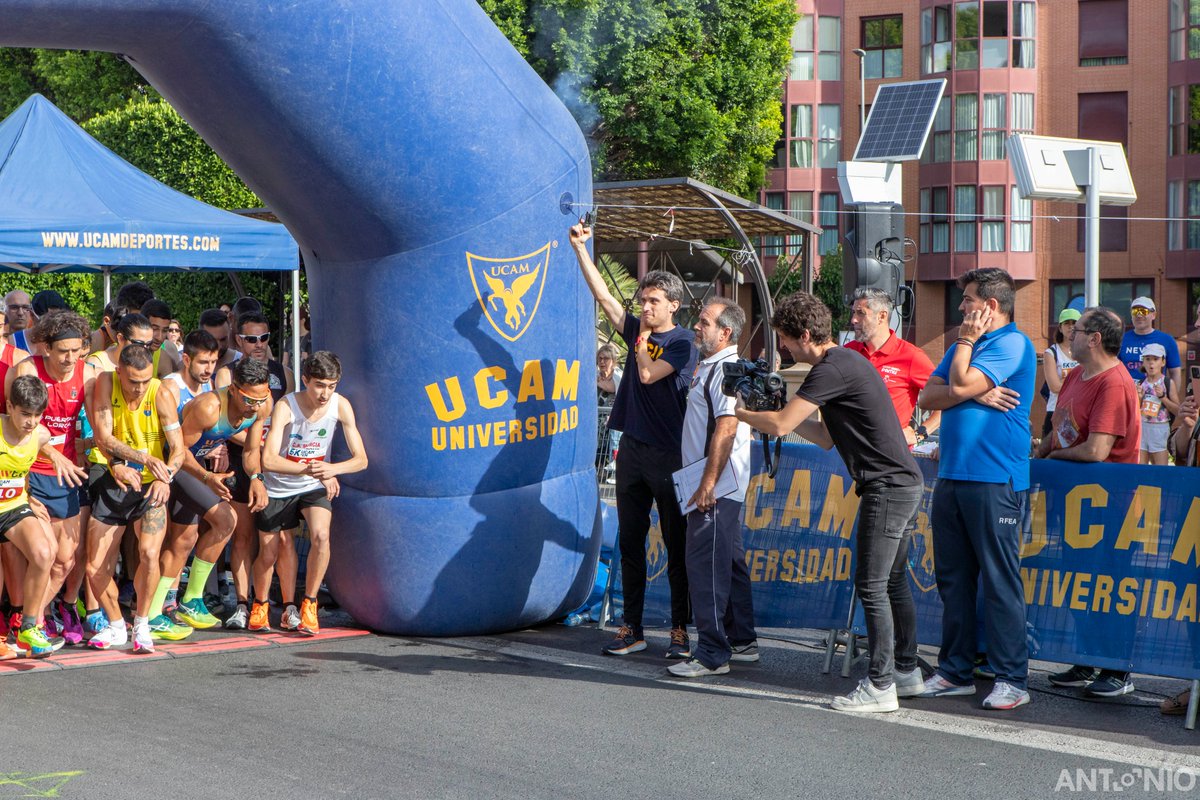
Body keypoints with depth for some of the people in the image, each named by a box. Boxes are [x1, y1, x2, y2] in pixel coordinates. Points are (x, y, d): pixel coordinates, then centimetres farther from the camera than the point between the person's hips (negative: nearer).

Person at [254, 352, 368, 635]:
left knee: (321, 536, -24)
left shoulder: (341, 406, -17)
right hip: (279, 487, -1)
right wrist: (309, 469, -44)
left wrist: (331, 469, -34)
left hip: (315, 487, 1)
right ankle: (260, 606, 33)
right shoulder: (285, 407, -25)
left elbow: (360, 459, -14)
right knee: (269, 551, 4)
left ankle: (309, 604, -7)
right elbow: (269, 460, -34)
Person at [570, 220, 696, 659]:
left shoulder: (682, 344, -7)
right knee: (629, 543, 8)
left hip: (668, 454, -6)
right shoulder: (638, 330, 11)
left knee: (676, 546, 0)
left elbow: (647, 374, -19)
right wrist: (580, 247, -1)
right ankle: (632, 628, 14)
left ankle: (680, 630, 5)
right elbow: (602, 293, 6)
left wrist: (642, 339, -5)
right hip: (632, 449, 6)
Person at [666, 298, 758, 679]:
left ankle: (711, 654, -9)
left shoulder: (726, 369, -15)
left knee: (706, 565, -11)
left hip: (715, 488, -11)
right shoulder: (711, 366, 18)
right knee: (730, 562, 16)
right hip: (715, 486, 11)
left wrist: (708, 483, -24)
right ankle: (742, 641, 25)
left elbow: (726, 428, -23)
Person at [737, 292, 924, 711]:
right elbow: (827, 437, 20)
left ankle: (880, 685, -6)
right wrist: (784, 410, 12)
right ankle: (906, 672, 24)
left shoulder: (833, 369, -16)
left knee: (871, 585, -8)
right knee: (893, 581, 16)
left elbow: (780, 425, -19)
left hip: (888, 485, -11)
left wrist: (740, 413, -2)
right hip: (902, 483, 11)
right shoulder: (845, 361, 17)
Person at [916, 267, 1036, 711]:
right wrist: (977, 393, -7)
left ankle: (1011, 678, -2)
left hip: (994, 479, -9)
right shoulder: (968, 346, 20)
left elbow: (959, 385, -17)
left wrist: (966, 341, -2)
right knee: (953, 578, 10)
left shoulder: (1012, 344, -7)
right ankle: (955, 671, 17)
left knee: (1000, 580, -5)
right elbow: (927, 397, 9)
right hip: (952, 475, 9)